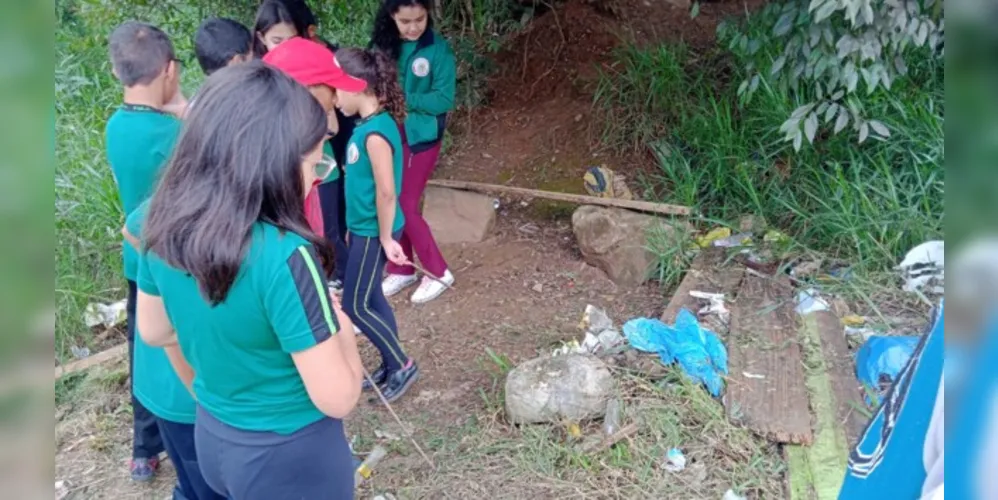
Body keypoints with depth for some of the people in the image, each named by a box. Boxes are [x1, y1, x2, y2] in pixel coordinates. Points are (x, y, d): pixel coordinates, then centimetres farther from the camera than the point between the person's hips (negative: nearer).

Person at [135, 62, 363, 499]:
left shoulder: (165, 228, -11)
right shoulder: (284, 256, -32)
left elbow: (154, 332, 7)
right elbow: (336, 399, -25)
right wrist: (341, 328, -10)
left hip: (212, 437, 6)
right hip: (291, 457, -5)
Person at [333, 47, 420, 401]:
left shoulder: (375, 132, -24)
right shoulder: (368, 124, 6)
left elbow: (386, 191, -24)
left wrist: (385, 238, -17)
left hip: (373, 232, -9)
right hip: (364, 228, 9)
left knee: (355, 305, 1)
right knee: (370, 299, 17)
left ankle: (402, 365, 15)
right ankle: (391, 365, 31)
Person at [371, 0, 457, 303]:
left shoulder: (438, 48, -10)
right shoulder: (382, 43, 1)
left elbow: (444, 99, -13)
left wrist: (404, 100, -22)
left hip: (421, 138, -4)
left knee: (405, 206, -4)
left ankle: (439, 273, 12)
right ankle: (400, 270, 27)